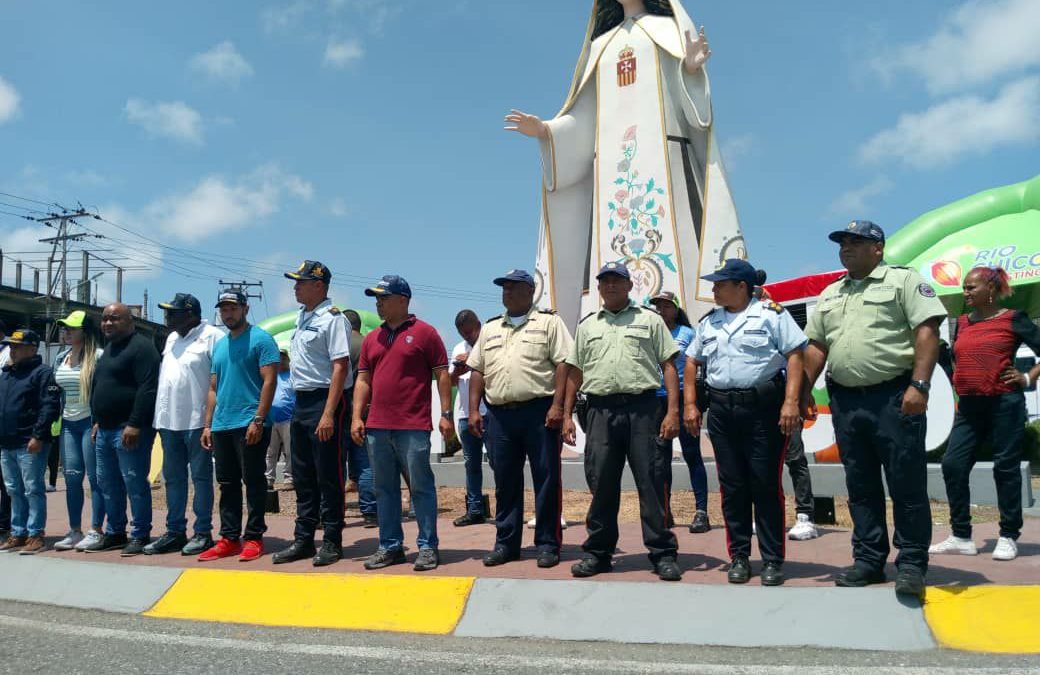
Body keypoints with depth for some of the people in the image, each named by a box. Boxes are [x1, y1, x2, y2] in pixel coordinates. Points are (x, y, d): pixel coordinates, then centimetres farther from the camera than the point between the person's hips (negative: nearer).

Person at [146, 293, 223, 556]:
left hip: (197, 421, -8)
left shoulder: (212, 336, -10)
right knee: (173, 478, 12)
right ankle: (175, 532, 21)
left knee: (201, 476, 0)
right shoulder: (171, 339, 17)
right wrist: (160, 415, 17)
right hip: (169, 420, 8)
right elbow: (163, 376, 22)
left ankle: (203, 532, 8)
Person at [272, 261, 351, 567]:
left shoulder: (332, 319, -13)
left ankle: (332, 542, 10)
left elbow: (340, 367, -20)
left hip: (324, 401, -9)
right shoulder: (302, 316, 14)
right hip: (301, 401, 9)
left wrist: (328, 414, -25)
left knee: (328, 477, -1)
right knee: (302, 476, 14)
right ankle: (303, 540, 24)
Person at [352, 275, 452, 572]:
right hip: (377, 427, 6)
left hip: (413, 427, -5)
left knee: (421, 487, 0)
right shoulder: (371, 339, 15)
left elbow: (442, 375, -2)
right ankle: (390, 546, 20)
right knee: (385, 490, 11)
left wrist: (446, 414, -8)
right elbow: (363, 380, 15)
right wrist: (357, 417, 6)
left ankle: (428, 547, 9)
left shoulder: (424, 333, -1)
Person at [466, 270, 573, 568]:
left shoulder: (548, 322, 3)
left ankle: (548, 543, 9)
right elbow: (477, 371, 18)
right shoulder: (489, 328, 19)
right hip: (499, 414, 5)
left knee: (547, 478, -1)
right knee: (505, 481, 9)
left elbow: (563, 363, -5)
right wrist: (474, 410, 8)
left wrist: (557, 405, -14)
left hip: (539, 411, -4)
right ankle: (506, 543, 19)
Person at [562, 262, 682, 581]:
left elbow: (668, 365, 5)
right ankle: (597, 552, 17)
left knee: (651, 482, -1)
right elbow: (575, 372, 18)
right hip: (600, 409, 3)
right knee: (601, 484, 6)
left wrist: (673, 410, -5)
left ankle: (663, 554, 7)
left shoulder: (649, 319, 9)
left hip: (641, 407, -2)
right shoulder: (587, 325, 18)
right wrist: (567, 414, 11)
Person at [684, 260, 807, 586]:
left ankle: (772, 560, 9)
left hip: (763, 408, -5)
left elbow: (794, 355, -6)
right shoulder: (709, 322, 17)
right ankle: (739, 556, 17)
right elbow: (693, 363, 20)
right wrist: (690, 405, 11)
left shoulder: (771, 314, 0)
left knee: (766, 485, -1)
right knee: (732, 486, 7)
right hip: (722, 410, 5)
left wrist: (791, 402, -16)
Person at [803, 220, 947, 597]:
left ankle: (912, 563, 10)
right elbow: (816, 346, 19)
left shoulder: (903, 280, 0)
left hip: (893, 396, -6)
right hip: (845, 400, 6)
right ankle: (869, 559, 20)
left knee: (907, 483, -1)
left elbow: (926, 331, -10)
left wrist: (919, 385, -19)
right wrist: (804, 393, 10)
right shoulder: (830, 295, 18)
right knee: (860, 485, 11)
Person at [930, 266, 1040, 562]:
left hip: (1004, 404, -5)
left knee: (1006, 467, 2)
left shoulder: (1012, 319, -2)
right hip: (968, 406, 6)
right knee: (952, 464, -1)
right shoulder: (962, 323, 13)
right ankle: (961, 537, 7)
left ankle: (1008, 537, 14)